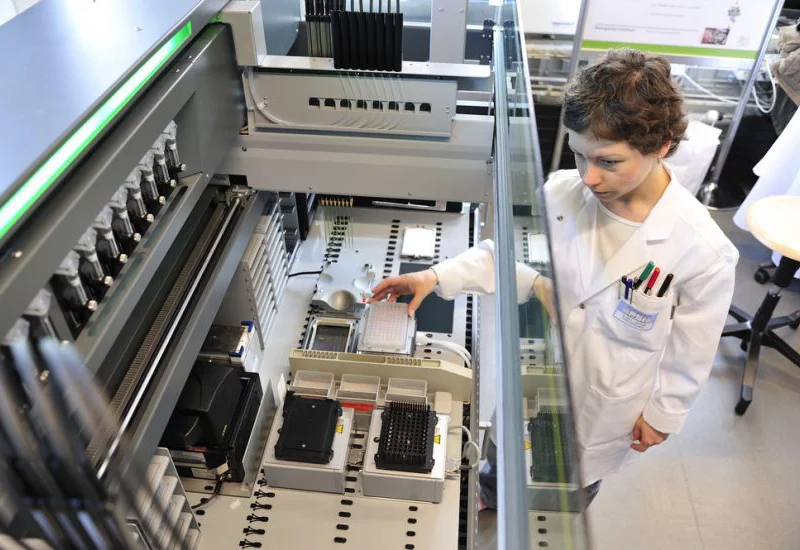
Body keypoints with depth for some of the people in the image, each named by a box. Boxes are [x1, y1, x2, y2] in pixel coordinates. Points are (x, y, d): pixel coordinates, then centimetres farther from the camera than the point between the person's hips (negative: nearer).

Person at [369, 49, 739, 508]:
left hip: (606, 403, -2)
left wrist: (665, 414, -1)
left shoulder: (703, 249, -28)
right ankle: (491, 512, 65)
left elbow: (691, 349, -13)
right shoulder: (562, 191, -21)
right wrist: (438, 277, -17)